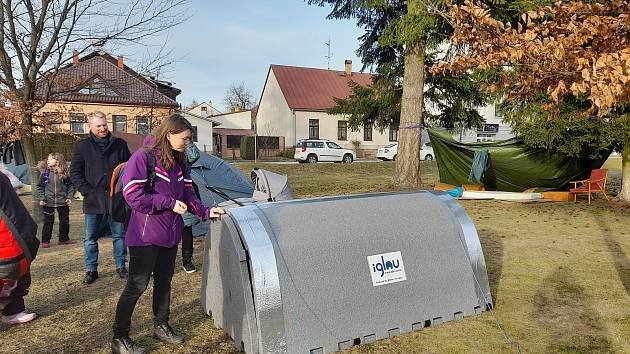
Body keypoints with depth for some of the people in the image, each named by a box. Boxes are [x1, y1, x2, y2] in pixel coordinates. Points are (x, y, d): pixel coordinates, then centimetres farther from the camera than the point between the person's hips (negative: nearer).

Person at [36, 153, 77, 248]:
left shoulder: (64, 174, -2)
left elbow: (70, 186, 5)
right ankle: (45, 241, 12)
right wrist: (41, 198, -4)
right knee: (48, 222, 3)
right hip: (48, 202, -1)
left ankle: (64, 238, 24)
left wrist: (69, 197, -4)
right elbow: (40, 187, 4)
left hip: (62, 202, 1)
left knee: (64, 221, 10)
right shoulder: (45, 173, -1)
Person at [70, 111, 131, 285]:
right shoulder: (82, 145, 2)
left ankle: (121, 266, 23)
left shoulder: (119, 144, 3)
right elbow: (74, 172, 2)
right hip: (93, 200, 0)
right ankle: (91, 270, 21)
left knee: (119, 235, 10)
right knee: (90, 238, 8)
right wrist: (86, 191, -8)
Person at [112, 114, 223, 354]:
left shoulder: (179, 162, 7)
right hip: (146, 235, -7)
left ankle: (161, 326, 35)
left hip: (170, 234, 8)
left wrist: (205, 212, -1)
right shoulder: (143, 157, -16)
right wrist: (169, 203, -20)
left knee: (164, 281, 18)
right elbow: (133, 195, -21)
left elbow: (187, 194, 12)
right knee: (137, 285, 0)